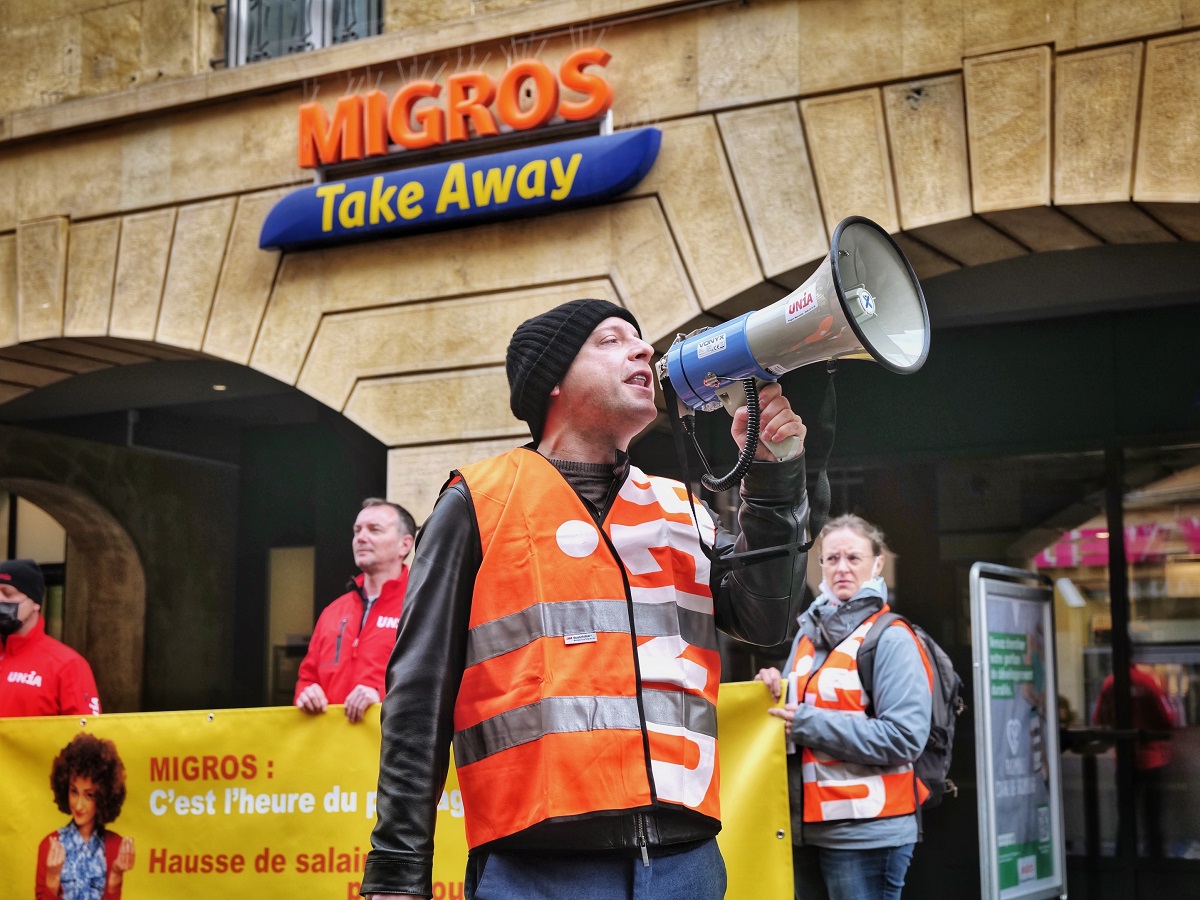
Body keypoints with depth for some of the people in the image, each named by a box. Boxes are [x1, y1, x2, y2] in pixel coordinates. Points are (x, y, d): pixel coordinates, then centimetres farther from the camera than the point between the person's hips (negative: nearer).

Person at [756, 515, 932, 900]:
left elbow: (904, 738, -17)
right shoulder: (809, 633, 13)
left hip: (867, 833, -7)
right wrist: (775, 691, 0)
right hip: (806, 826, 7)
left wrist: (810, 724, -18)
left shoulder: (892, 640, -8)